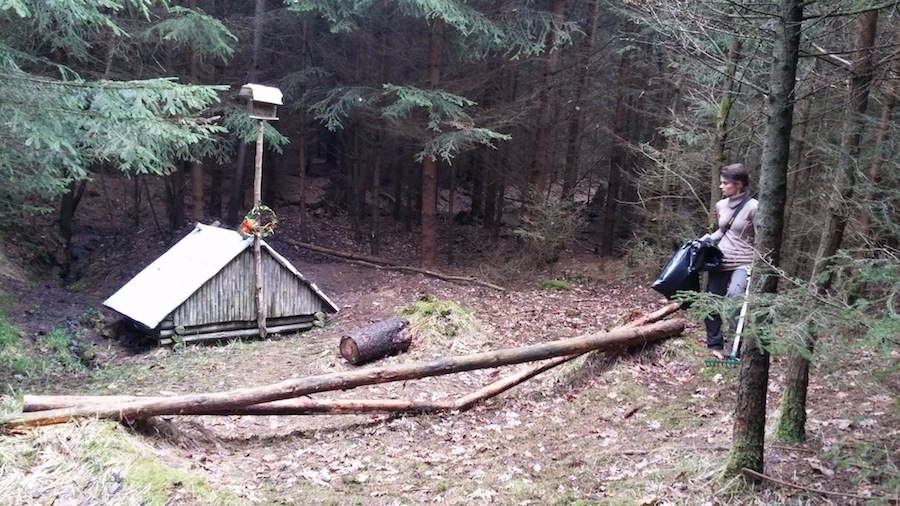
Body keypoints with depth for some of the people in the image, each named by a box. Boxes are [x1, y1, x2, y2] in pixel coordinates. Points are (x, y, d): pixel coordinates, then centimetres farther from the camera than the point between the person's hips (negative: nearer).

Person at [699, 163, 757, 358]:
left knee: (734, 299, -28)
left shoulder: (753, 207, -12)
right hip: (720, 262, 7)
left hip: (743, 263, -6)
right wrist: (703, 241, 6)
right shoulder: (721, 205, 6)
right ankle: (715, 344, 26)